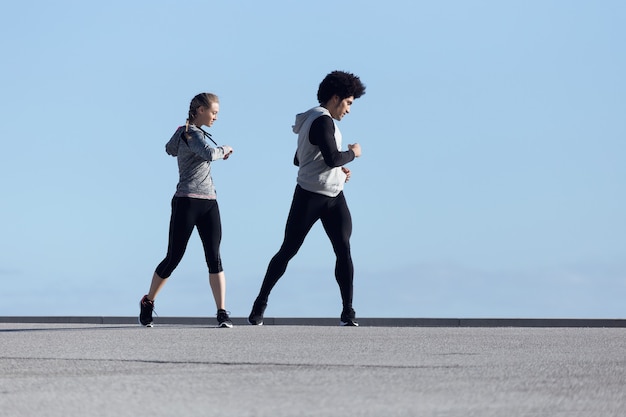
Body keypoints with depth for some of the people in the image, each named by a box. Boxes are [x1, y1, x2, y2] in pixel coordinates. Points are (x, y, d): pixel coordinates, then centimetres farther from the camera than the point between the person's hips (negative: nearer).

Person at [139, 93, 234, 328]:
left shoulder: (182, 132, 16)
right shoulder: (192, 134, -10)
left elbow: (170, 149, 35)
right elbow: (209, 154, -28)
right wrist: (224, 149, -8)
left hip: (209, 203, 8)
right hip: (187, 202, -8)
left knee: (214, 258, -5)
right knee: (173, 258, 1)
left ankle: (222, 313, -11)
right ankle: (148, 302, 22)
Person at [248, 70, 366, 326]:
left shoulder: (314, 120, 17)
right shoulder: (322, 121, -14)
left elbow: (299, 160, 24)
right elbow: (332, 157, -24)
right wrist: (353, 153, -5)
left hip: (334, 196, 9)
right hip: (310, 196, -9)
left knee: (344, 250, -5)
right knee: (288, 250, 0)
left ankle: (348, 313, -7)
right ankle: (261, 303, 12)